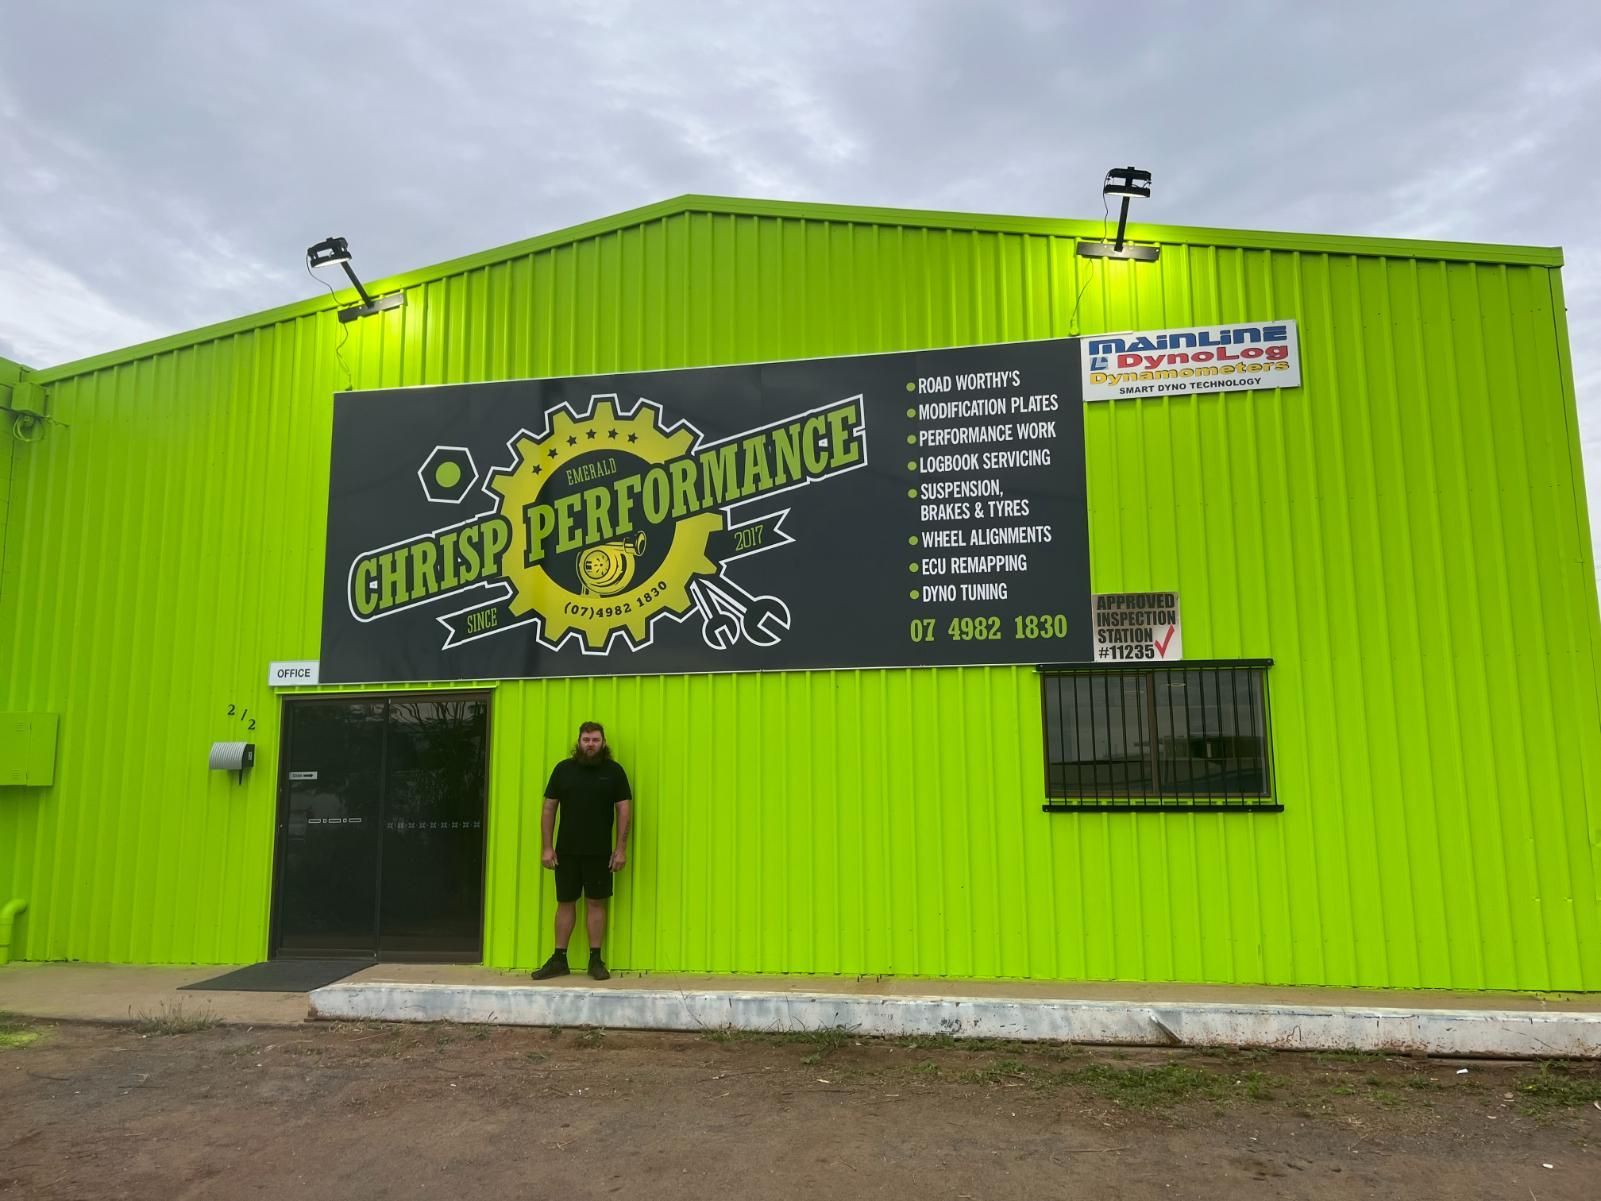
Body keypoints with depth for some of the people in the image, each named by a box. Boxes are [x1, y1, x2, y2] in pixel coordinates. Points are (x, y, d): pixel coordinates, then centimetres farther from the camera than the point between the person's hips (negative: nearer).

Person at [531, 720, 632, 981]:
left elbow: (623, 810, -1)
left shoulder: (614, 771, 0)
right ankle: (559, 960, 17)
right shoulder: (563, 769, 4)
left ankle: (595, 960, 13)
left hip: (599, 852, -1)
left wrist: (621, 849, -6)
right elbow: (549, 809, 5)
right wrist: (546, 847, 0)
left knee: (597, 902, 4)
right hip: (566, 851, 1)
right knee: (565, 903, 8)